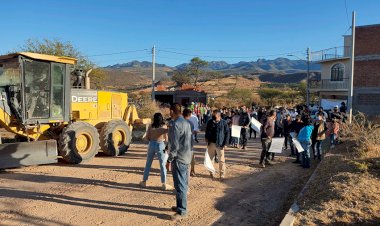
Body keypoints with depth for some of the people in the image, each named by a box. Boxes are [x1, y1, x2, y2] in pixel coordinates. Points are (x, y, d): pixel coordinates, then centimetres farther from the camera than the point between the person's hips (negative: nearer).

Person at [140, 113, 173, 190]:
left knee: (148, 164, 16)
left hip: (152, 145, 3)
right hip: (161, 145, -2)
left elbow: (147, 138, 0)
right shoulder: (164, 127, -9)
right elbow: (166, 139, -8)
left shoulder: (150, 126, -3)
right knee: (163, 165, 7)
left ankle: (144, 182, 26)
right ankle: (164, 184, 12)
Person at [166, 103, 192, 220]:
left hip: (179, 158, -9)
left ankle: (182, 211, 6)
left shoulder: (175, 124, -16)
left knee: (180, 185, -2)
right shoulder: (186, 122, 11)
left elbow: (175, 145, -20)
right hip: (187, 157, 9)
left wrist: (169, 160, -14)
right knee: (183, 184, 17)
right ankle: (181, 206, 29)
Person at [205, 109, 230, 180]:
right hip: (211, 143, 4)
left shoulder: (223, 123, -7)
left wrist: (225, 143, -7)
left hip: (220, 144, -3)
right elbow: (207, 131, 15)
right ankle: (211, 172, 28)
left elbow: (227, 133, -3)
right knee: (210, 158, 12)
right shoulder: (210, 122, 2)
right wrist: (206, 138, -1)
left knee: (221, 160, -1)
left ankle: (222, 174, 9)